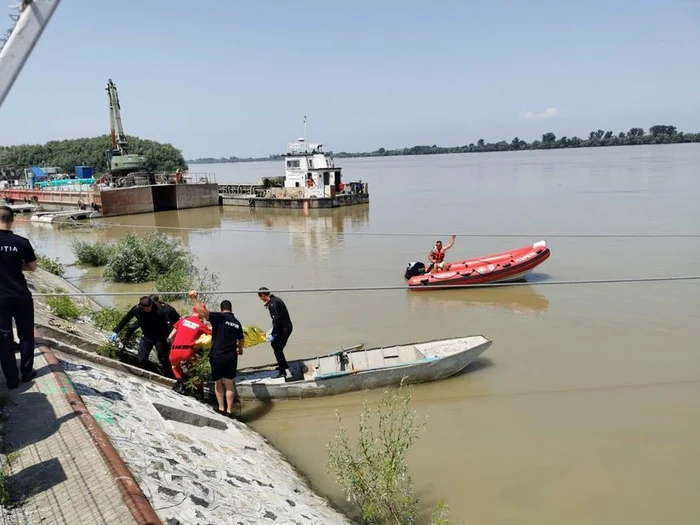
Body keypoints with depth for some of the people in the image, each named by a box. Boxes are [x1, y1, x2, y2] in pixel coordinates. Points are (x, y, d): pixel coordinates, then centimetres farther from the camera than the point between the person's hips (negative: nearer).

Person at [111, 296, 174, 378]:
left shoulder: (159, 311, -28)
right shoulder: (136, 309, -18)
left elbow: (167, 325, -27)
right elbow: (125, 319, -3)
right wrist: (115, 331, -3)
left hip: (159, 338, -3)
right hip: (146, 337, 4)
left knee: (164, 359, -8)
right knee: (142, 360, -1)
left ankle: (169, 378, 6)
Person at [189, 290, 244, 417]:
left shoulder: (219, 317, -8)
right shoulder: (237, 322, 8)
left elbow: (203, 312, -25)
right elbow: (241, 339, 22)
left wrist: (194, 298, -19)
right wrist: (240, 349, 42)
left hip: (217, 356, -3)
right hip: (231, 356, 3)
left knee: (218, 383, 16)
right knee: (229, 383, 15)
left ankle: (221, 408, 19)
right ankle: (229, 410, 16)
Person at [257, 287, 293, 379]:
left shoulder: (272, 304, -22)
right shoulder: (275, 299, 9)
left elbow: (277, 320, -25)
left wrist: (273, 335, -19)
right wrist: (273, 330, 23)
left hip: (284, 328, -10)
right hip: (284, 327, 10)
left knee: (278, 349, -2)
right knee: (274, 344, 24)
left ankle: (282, 372, 7)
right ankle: (283, 365, 38)